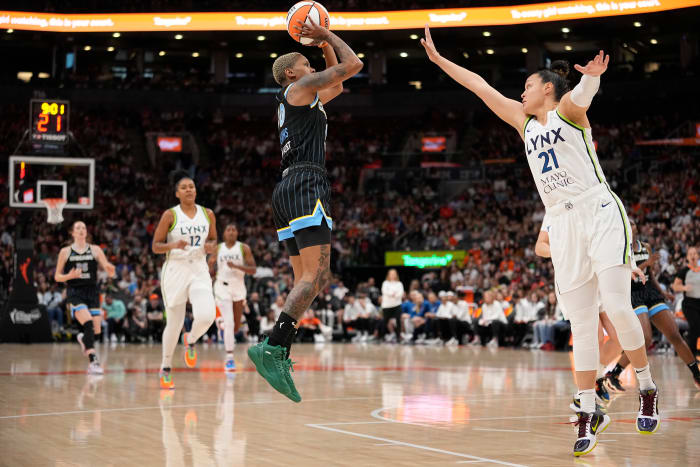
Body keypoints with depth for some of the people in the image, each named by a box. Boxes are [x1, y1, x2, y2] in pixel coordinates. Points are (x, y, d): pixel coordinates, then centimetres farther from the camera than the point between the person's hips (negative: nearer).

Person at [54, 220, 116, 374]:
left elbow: (110, 273, 3)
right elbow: (57, 276, 7)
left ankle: (83, 338, 38)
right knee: (88, 323, -25)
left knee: (97, 330, 0)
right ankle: (93, 361, -27)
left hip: (92, 292, 3)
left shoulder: (95, 250, 7)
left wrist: (110, 269, -21)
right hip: (75, 293, -3)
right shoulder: (65, 252, 4)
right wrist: (70, 276, -13)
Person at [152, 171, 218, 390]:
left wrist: (211, 247, -5)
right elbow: (155, 246, -2)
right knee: (174, 323, 1)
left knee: (207, 316, -19)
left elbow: (213, 239, 19)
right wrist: (173, 245, -21)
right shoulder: (170, 215, -4)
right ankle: (165, 369, 20)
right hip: (175, 270, -2)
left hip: (199, 271, 2)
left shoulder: (208, 214, 6)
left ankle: (190, 341, 16)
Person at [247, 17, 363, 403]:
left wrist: (325, 44, 34)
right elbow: (353, 65, 1)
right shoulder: (299, 88, 3)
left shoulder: (306, 99, 28)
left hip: (287, 190, 10)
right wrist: (329, 36, 15)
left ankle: (280, 358, -3)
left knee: (304, 280, 7)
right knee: (316, 276, -20)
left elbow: (337, 85, 43)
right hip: (306, 186, -10)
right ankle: (271, 348, -33)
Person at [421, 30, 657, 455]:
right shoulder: (525, 121, 19)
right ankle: (590, 413, 1)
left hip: (600, 212, -6)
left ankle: (648, 390, 1)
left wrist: (592, 77, -48)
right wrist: (438, 58, 24)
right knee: (581, 323, 1)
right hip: (563, 225, 6)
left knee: (617, 306, -16)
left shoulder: (567, 109, 1)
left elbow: (582, 95, -25)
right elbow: (480, 86, 23)